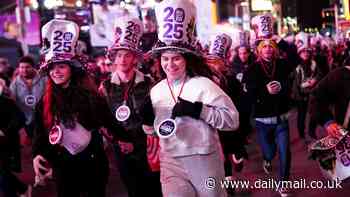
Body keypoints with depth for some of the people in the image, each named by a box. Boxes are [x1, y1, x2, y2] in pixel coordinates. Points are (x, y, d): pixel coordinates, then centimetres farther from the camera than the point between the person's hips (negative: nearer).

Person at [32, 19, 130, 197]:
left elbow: (109, 122, -3)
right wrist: (37, 155, -13)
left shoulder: (89, 95, -5)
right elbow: (39, 133, 3)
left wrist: (127, 140, -7)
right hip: (63, 166, 2)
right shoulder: (45, 102, 2)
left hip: (93, 162, -2)